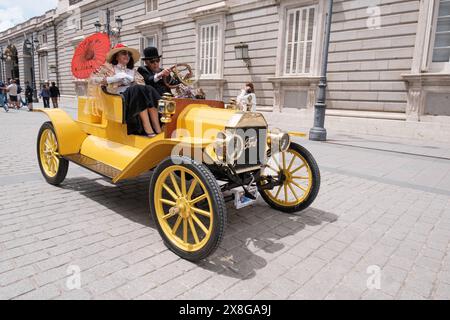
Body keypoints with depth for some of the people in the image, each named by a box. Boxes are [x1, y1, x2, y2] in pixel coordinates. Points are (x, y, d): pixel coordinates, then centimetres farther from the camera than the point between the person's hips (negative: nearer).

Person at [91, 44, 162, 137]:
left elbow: (142, 83, 12)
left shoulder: (132, 71, 28)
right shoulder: (109, 67, 17)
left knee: (149, 89, -27)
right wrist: (113, 79, -7)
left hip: (134, 93, 4)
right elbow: (94, 78, 4)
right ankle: (147, 128, -42)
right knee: (139, 90, -33)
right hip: (120, 94, -4)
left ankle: (157, 128, -39)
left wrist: (130, 79, -6)